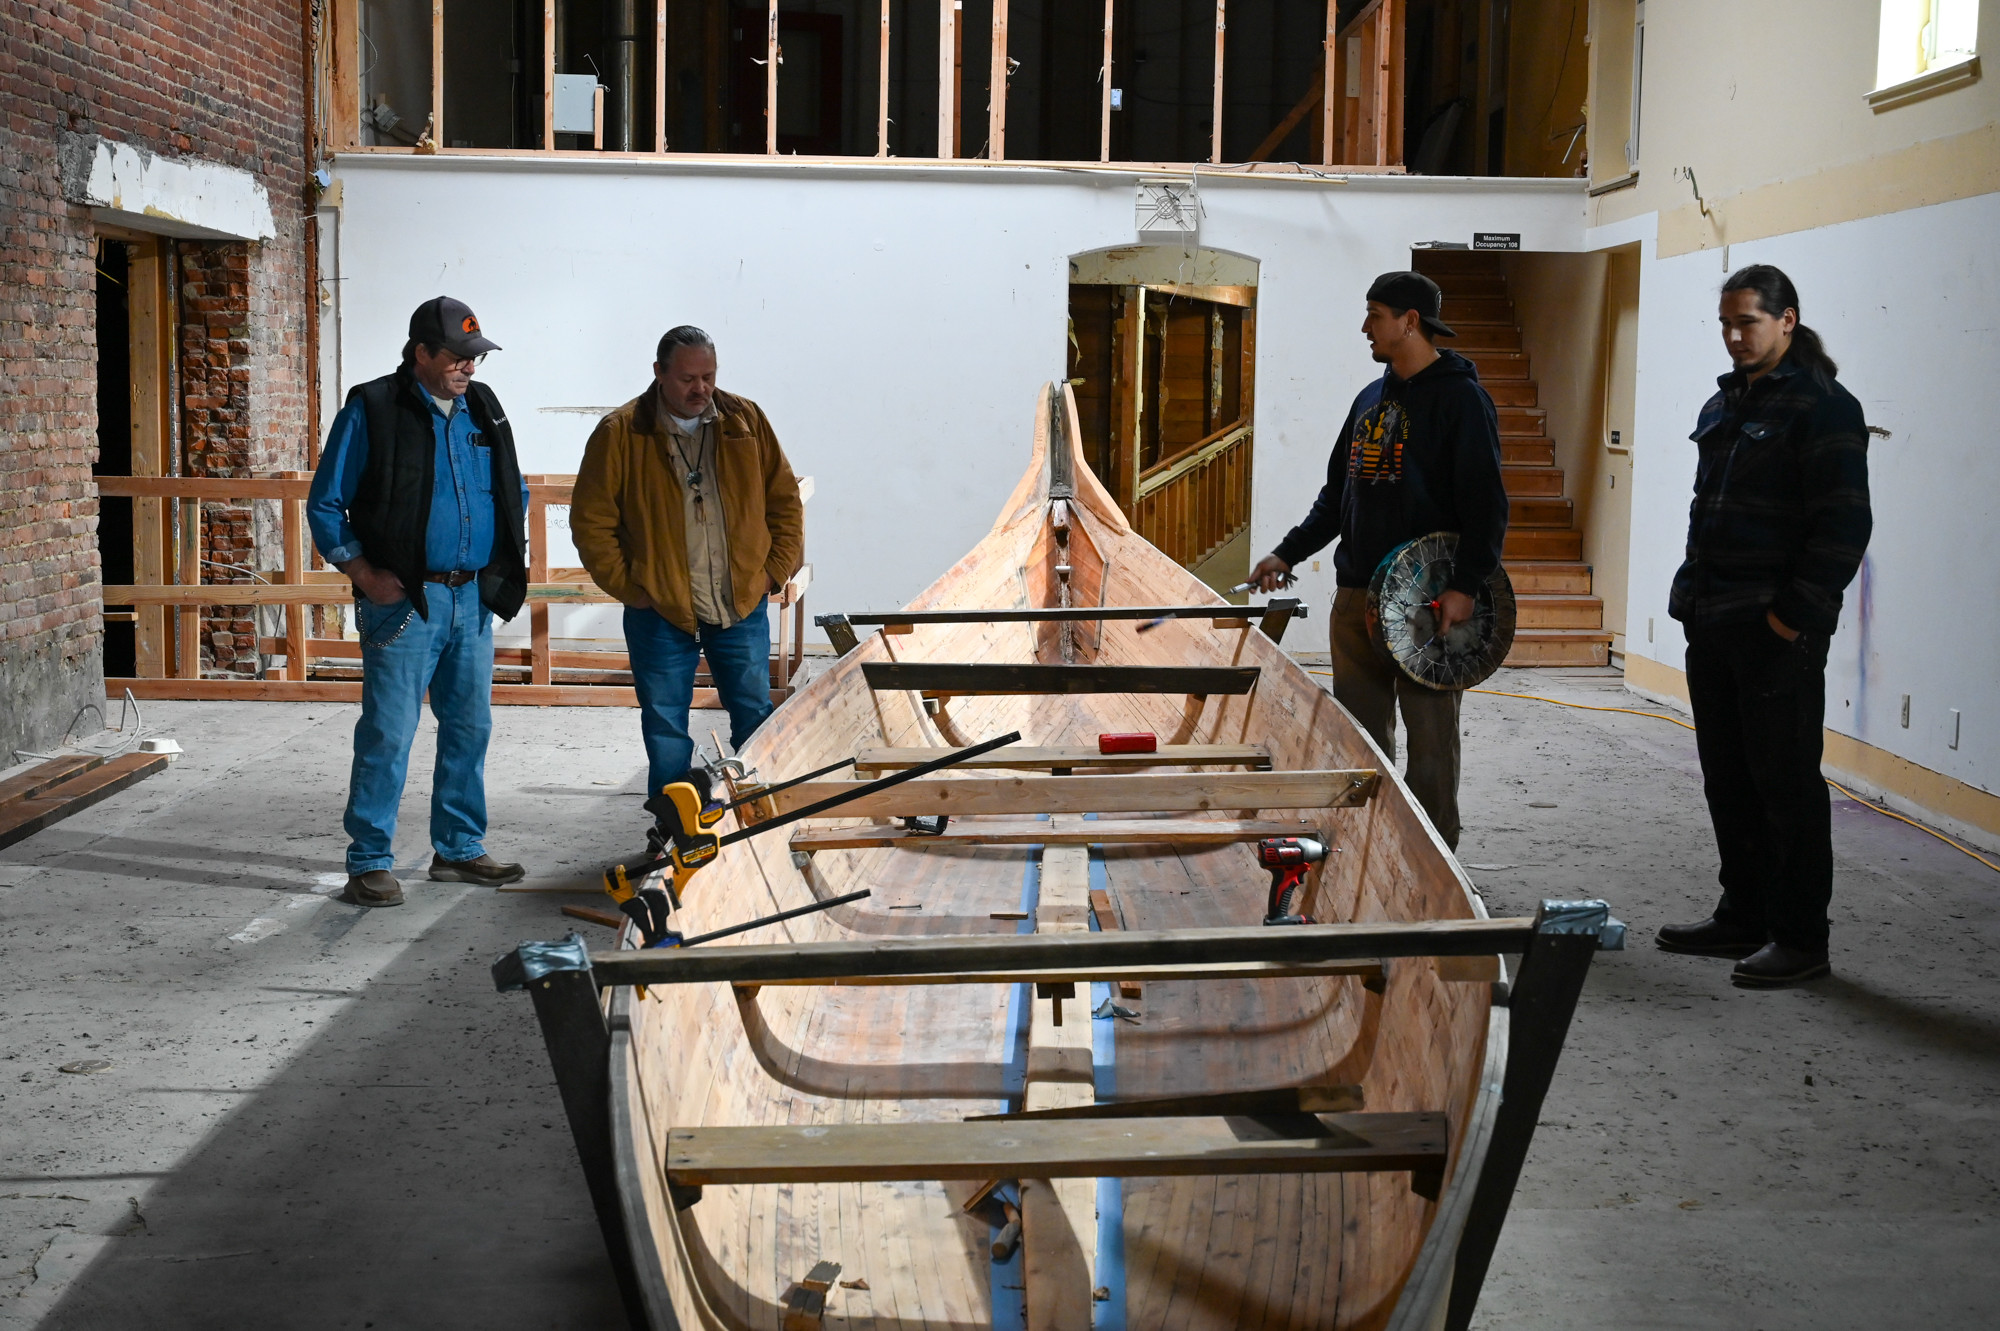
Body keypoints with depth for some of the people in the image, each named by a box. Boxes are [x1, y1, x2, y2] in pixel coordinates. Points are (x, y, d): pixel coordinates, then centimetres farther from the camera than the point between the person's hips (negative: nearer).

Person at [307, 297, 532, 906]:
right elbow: (325, 506, -4)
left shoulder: (482, 408, 11)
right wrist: (365, 574, -12)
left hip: (472, 598, 6)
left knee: (470, 729, 12)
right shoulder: (372, 411, -6)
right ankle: (369, 862, 3)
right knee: (387, 734, -5)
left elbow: (514, 491, 23)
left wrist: (507, 561, 11)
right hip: (404, 601, -6)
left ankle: (459, 849, 24)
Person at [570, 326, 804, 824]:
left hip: (742, 606, 2)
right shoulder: (619, 433, -6)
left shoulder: (746, 422, 3)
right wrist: (627, 587, -7)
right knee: (666, 731, 5)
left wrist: (776, 570, 2)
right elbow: (591, 521, -3)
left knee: (756, 720, 7)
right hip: (659, 613, -2)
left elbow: (784, 499, 10)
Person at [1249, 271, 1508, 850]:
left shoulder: (1459, 397, -7)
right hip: (1357, 595, 8)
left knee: (1430, 741, -1)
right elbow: (1338, 494, 22)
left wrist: (1464, 586, -22)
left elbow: (1486, 501, -14)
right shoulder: (1371, 399, 17)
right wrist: (1288, 553, 14)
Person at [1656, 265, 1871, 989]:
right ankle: (1743, 917, 25)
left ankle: (1800, 938, 5)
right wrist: (1692, 596, 15)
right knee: (1728, 782, 14)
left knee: (1786, 784, -2)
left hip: (1777, 632, -8)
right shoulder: (1723, 405, 16)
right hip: (1713, 628, 8)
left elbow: (1844, 524, -15)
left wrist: (1794, 614, -18)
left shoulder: (1822, 407, -10)